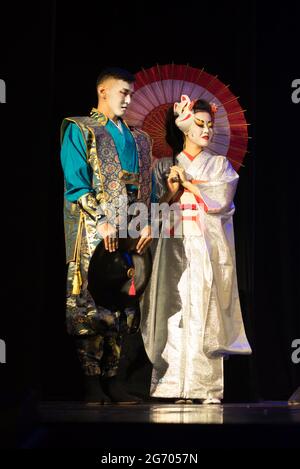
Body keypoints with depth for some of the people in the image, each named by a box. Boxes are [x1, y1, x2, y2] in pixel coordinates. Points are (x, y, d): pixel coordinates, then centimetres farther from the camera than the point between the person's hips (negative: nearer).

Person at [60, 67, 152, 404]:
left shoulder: (138, 140, 22)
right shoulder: (79, 130, 4)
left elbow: (146, 186, 19)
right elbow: (75, 182, -6)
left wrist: (146, 223, 3)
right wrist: (101, 221, -14)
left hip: (128, 232, 6)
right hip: (92, 231, -6)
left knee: (121, 305, 3)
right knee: (89, 304, -10)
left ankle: (112, 379, 6)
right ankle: (91, 382, -8)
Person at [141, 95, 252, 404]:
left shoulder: (220, 164, 13)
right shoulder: (165, 166, 14)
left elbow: (221, 198, -3)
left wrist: (187, 183, -2)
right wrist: (171, 190, -10)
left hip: (209, 247, 0)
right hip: (176, 247, 1)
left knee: (205, 311, -8)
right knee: (177, 311, -7)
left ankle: (208, 387, -8)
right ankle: (177, 387, -6)